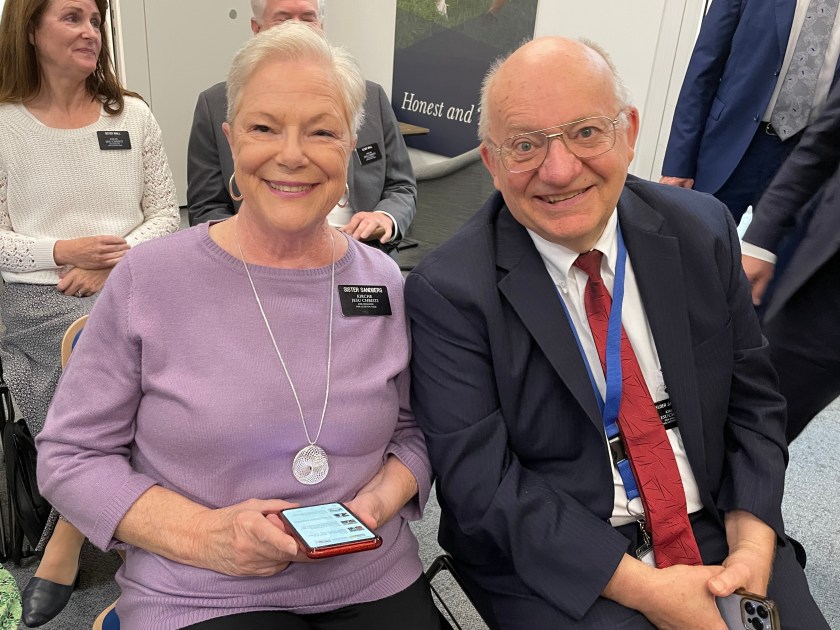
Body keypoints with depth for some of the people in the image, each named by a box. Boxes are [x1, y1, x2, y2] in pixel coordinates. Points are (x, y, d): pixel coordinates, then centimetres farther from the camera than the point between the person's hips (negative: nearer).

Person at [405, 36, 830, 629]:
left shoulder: (702, 229, -2)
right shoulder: (447, 291, -15)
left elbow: (753, 400, 4)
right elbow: (480, 480, -15)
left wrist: (753, 545, -10)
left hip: (718, 534, 5)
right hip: (555, 566, -4)